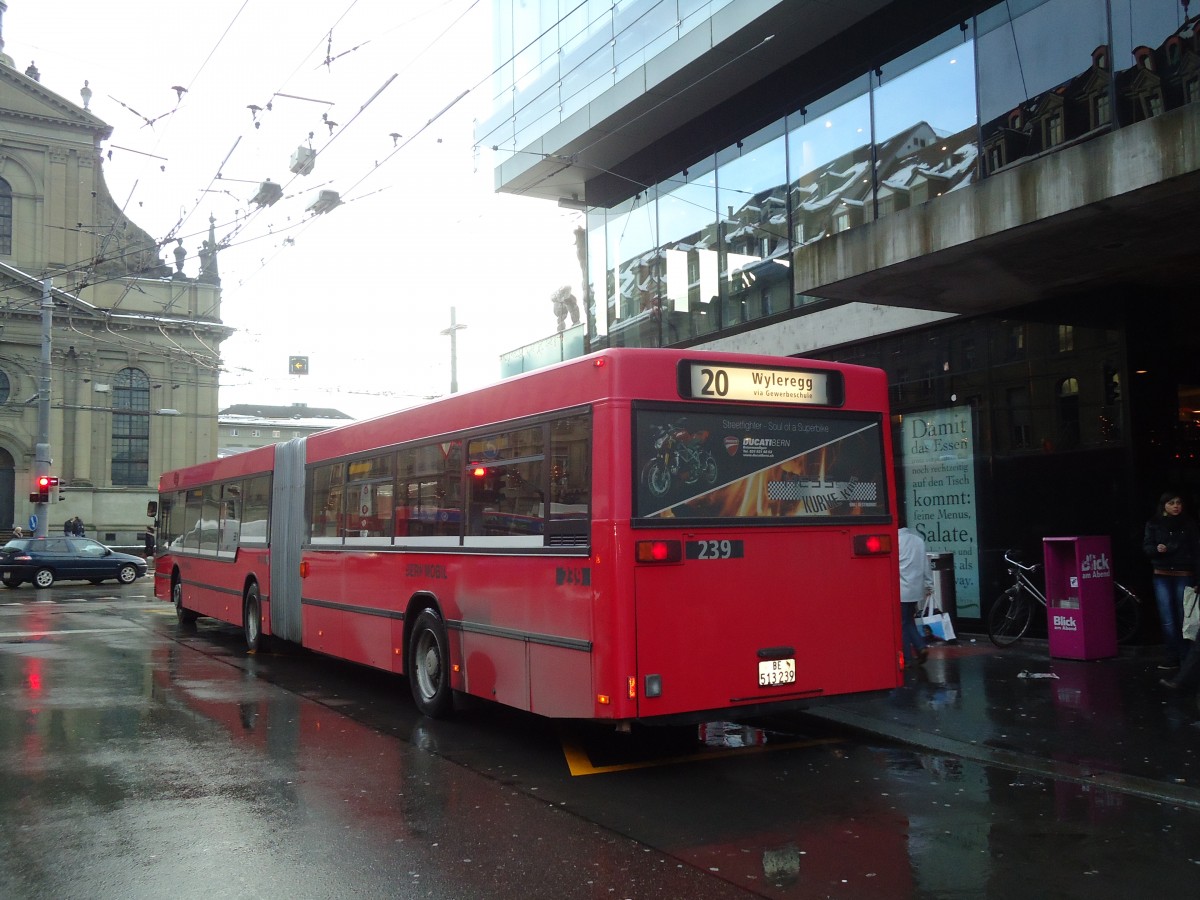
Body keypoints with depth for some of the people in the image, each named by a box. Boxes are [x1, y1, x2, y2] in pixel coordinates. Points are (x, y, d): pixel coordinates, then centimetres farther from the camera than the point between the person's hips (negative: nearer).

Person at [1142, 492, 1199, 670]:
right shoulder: (1153, 524, 5)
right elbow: (1146, 547, 3)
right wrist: (1157, 549, -19)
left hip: (1184, 575, -1)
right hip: (1162, 576, 1)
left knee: (1184, 618, 1)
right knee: (1168, 620, 0)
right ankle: (1171, 658, 5)